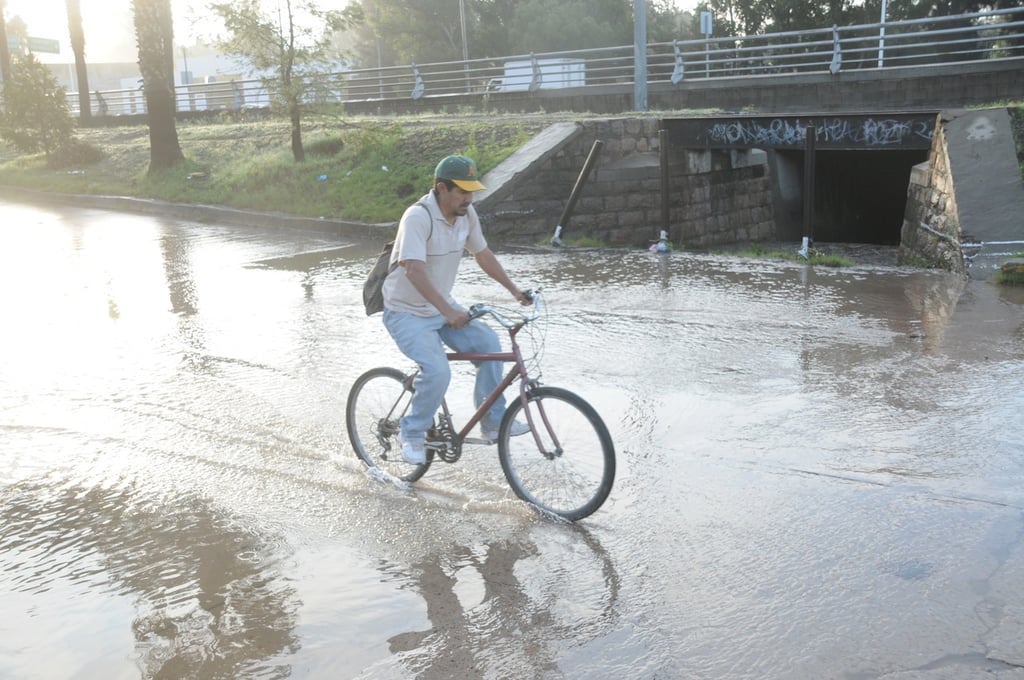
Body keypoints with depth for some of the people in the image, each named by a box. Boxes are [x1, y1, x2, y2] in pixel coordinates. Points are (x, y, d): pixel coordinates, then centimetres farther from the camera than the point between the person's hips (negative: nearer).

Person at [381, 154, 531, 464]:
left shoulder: (467, 213, -4)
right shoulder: (418, 216, -26)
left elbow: (482, 253, 11)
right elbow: (413, 269, -37)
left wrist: (514, 290, 6)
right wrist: (448, 311, -46)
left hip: (442, 307, 7)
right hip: (406, 313, -7)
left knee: (488, 342, -8)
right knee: (438, 372, -25)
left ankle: (493, 422, 7)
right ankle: (412, 434, 0)